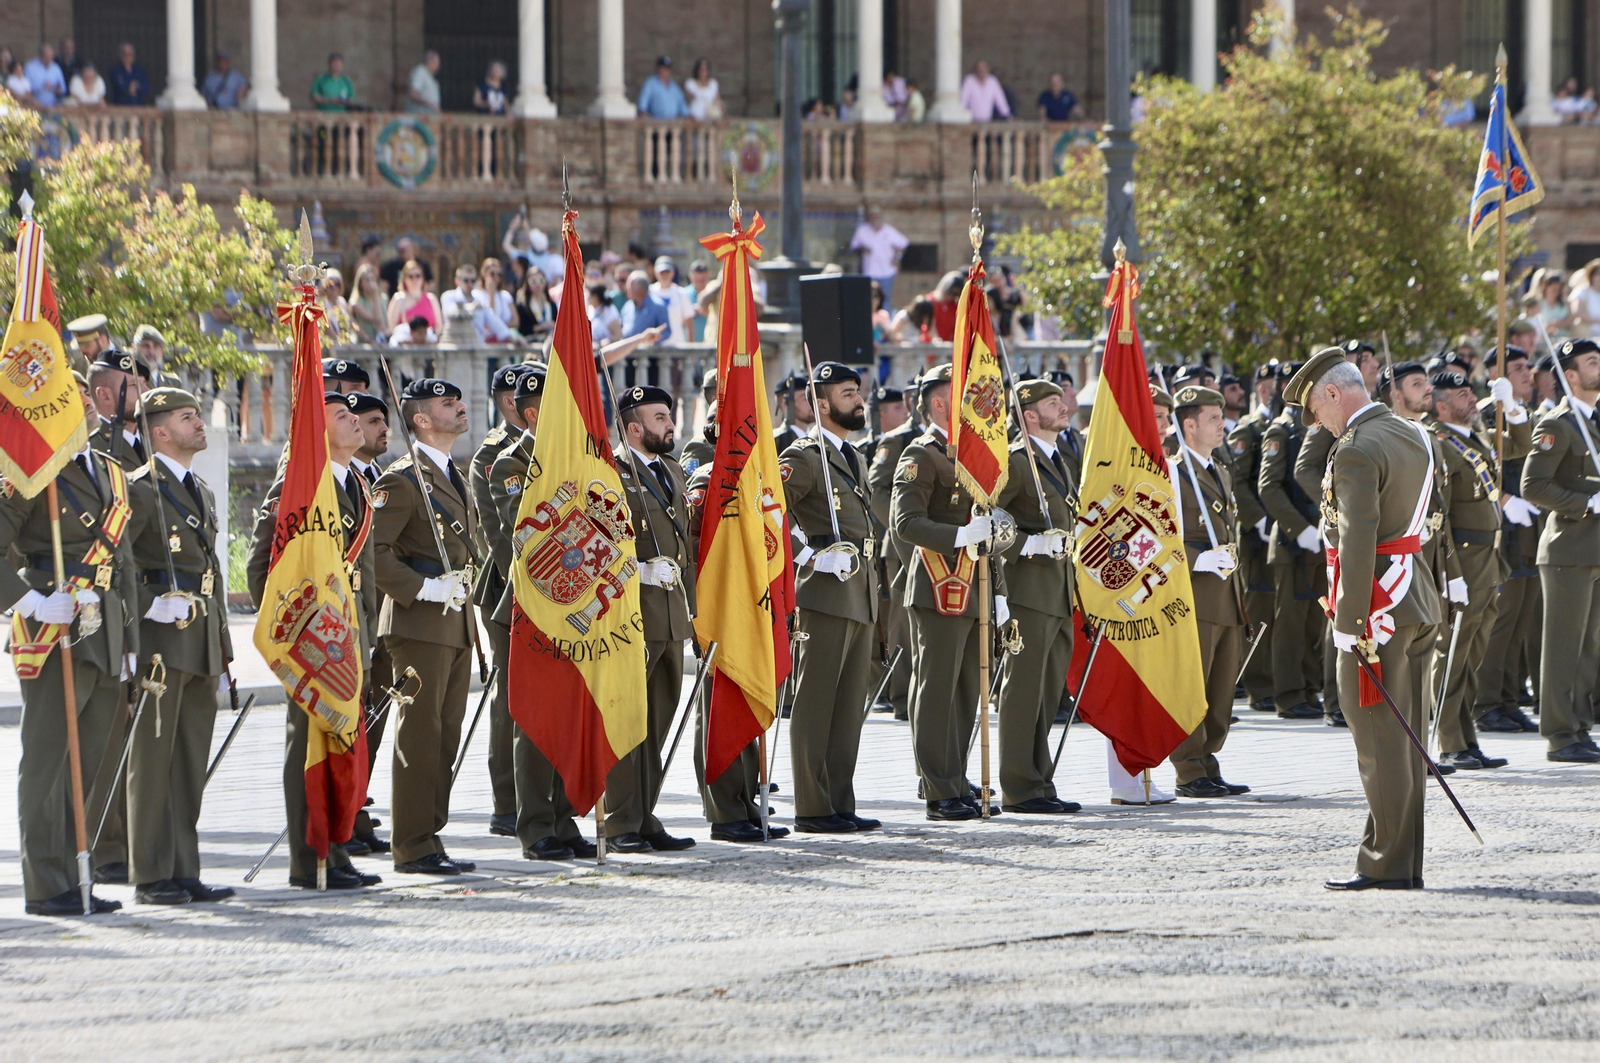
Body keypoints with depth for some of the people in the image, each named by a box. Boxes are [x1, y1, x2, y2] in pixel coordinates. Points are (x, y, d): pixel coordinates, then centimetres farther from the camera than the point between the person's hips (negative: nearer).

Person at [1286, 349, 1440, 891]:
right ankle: (1406, 863, 15)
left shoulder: (1357, 450, -16)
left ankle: (1385, 863, -2)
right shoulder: (1413, 437, 12)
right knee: (1406, 737, 12)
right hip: (1419, 599, 9)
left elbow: (1358, 541, -22)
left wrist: (1350, 624, -21)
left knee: (1379, 740, -4)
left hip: (1377, 603, -9)